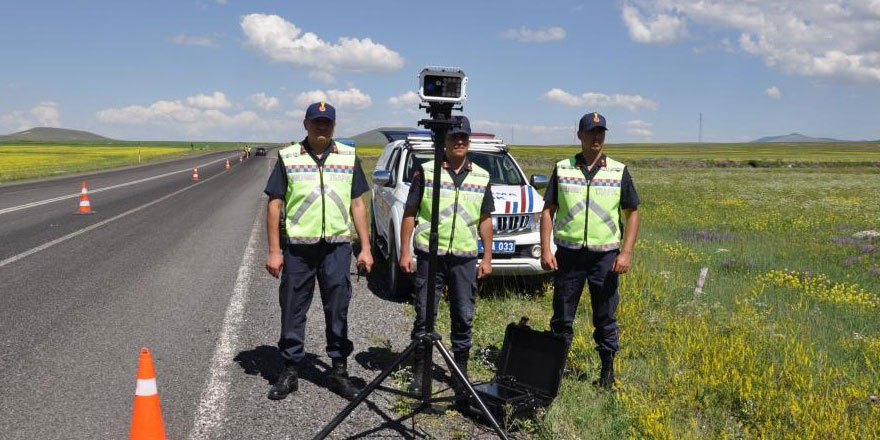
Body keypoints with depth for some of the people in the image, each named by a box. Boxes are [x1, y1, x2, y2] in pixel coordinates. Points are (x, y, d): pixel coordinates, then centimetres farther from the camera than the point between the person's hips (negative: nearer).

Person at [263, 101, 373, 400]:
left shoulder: (349, 157, 8)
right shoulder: (288, 158, 2)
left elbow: (358, 204, 9)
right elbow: (275, 205, 2)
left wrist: (365, 248, 3)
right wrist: (274, 251, -4)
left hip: (337, 246, 1)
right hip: (297, 246, -1)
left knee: (338, 311, 7)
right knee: (293, 311, 6)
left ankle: (339, 371, 19)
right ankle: (290, 370, 20)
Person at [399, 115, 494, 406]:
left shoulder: (481, 177, 9)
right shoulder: (425, 172, 1)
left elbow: (485, 219, 13)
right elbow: (409, 213, 2)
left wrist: (487, 257, 9)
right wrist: (405, 252, -4)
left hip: (465, 258, 2)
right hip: (429, 254, -2)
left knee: (463, 317, 8)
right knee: (424, 315, 3)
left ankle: (461, 368, 23)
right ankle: (419, 372, 16)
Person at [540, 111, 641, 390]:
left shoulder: (619, 171, 2)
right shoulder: (562, 169, 3)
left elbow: (632, 213, 4)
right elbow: (548, 210, 4)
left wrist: (626, 253, -5)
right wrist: (545, 249, -5)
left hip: (605, 254, 0)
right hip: (568, 253, 0)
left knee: (605, 315, 8)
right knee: (562, 315, 7)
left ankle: (607, 370, 22)